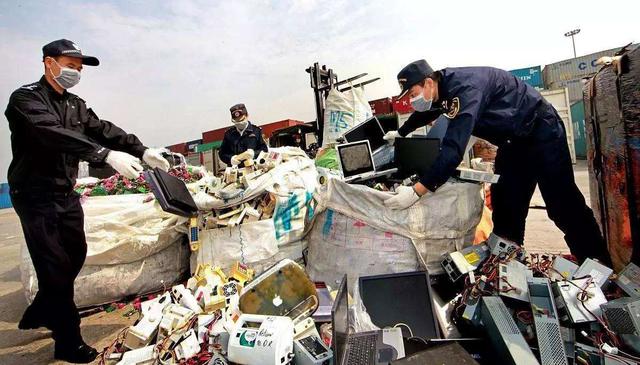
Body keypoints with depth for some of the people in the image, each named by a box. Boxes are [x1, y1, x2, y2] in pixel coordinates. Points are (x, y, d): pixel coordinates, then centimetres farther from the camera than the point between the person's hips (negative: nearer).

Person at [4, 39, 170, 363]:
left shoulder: (76, 105, 12)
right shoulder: (26, 98, -12)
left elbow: (103, 130, 1)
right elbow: (55, 134, -30)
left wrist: (142, 151, -14)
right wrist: (106, 155, -43)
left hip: (66, 194, 7)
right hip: (36, 196, -7)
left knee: (76, 254, 13)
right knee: (56, 266, -4)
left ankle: (38, 314, 37)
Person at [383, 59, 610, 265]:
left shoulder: (465, 87, -33)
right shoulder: (443, 86, -4)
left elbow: (454, 149, -42)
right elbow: (426, 113, 21)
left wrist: (417, 191, -45)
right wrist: (400, 133, 34)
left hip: (541, 131, -8)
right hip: (514, 140, 9)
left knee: (563, 205, -7)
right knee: (505, 205, 6)